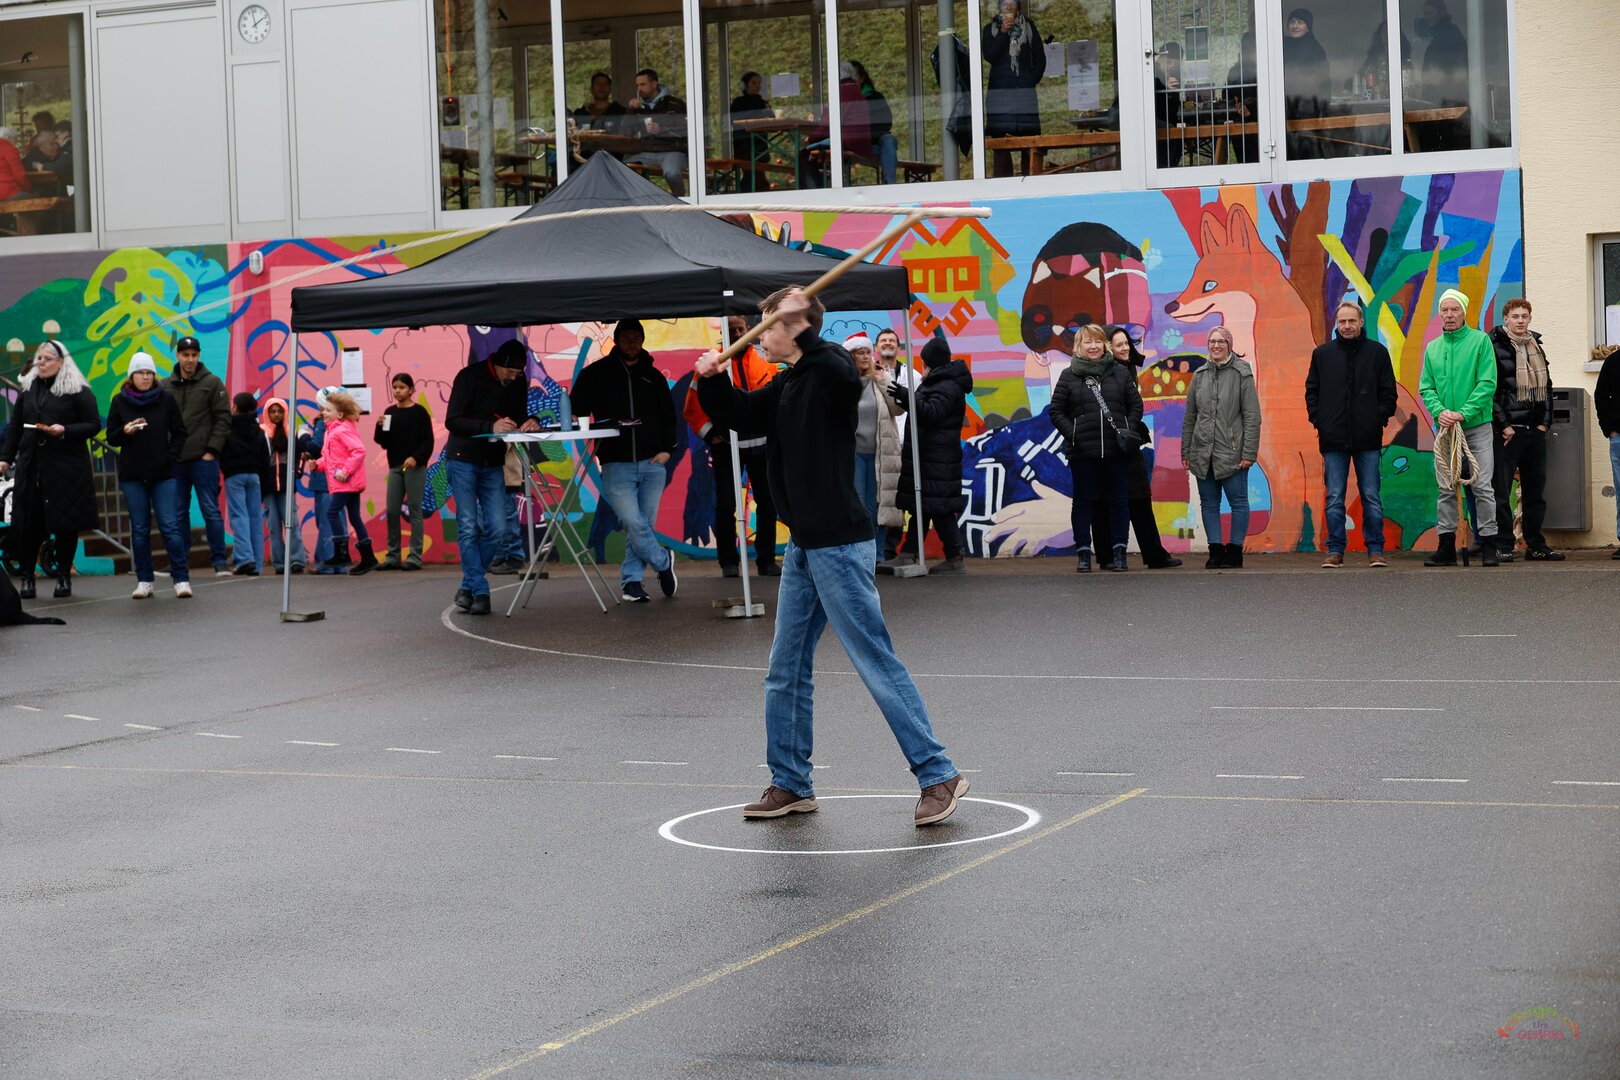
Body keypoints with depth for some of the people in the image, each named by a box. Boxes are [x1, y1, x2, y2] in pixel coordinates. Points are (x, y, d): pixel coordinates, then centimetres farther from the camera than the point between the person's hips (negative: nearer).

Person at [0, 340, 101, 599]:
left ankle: (64, 575, 10)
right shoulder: (27, 389, 14)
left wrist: (65, 430, -16)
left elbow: (93, 425, -2)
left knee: (66, 523, -1)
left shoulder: (78, 391, 0)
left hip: (67, 467, -3)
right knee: (29, 522, -1)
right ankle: (27, 576, 4)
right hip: (31, 465, 3)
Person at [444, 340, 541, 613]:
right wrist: (491, 426, -30)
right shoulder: (470, 376, -13)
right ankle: (479, 591, -8)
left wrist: (530, 423, -15)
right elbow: (452, 421, -17)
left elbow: (519, 418, 10)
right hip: (463, 459, -5)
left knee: (496, 528, -4)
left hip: (493, 463, 5)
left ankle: (468, 587, 9)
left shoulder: (518, 382, 3)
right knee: (468, 527, -9)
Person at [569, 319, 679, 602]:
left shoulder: (653, 376, 12)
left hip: (651, 463, 3)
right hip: (616, 465, -3)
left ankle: (631, 580, 14)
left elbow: (669, 416, 17)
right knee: (633, 523, -13)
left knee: (644, 524, 3)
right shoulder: (596, 374, 4)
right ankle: (663, 562, 9)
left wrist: (666, 449, 4)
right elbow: (575, 409, 5)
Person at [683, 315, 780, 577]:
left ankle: (767, 560, 15)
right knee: (725, 506, -1)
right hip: (726, 446, -2)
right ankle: (728, 562, 8)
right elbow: (693, 408, 0)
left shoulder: (765, 361, 6)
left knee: (767, 504, 6)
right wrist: (710, 434, -6)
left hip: (761, 444, 2)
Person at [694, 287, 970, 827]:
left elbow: (843, 373, -36)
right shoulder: (784, 387, 13)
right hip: (803, 545, 10)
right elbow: (738, 413, 22)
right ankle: (792, 783, 22)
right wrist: (711, 380, 4)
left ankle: (939, 775, -5)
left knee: (878, 664, -9)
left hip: (839, 545, -9)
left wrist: (802, 326, -29)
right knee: (786, 670, 13)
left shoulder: (830, 371, -13)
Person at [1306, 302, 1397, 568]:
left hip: (1368, 438, -1)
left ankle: (1375, 550, 7)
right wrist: (1318, 420, 1)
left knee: (1371, 497, 2)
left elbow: (1388, 392, 7)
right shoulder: (1322, 354, 9)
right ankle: (1335, 551, 6)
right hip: (1333, 439, 1)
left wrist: (1379, 419, -4)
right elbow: (1311, 391, 12)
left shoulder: (1377, 352, 5)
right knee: (1334, 499, 2)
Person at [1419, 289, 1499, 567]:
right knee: (1446, 489, 5)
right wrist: (1439, 411, -11)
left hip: (1477, 426, -4)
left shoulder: (1480, 340, -2)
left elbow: (1487, 383, -9)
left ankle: (1489, 546, 1)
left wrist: (1463, 413, -17)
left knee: (1482, 487, -5)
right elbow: (1426, 387, 9)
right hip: (1445, 428, 4)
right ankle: (1446, 547, 11)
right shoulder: (1432, 348, 11)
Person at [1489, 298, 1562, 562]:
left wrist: (1545, 420, 8)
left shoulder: (1536, 347, 16)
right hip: (1507, 430, -7)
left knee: (1535, 490, 10)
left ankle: (1536, 546, 16)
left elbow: (1546, 386, 20)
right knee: (1501, 490, -5)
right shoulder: (1494, 347, -6)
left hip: (1535, 430, 7)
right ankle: (1503, 546, -2)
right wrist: (1503, 425, -14)